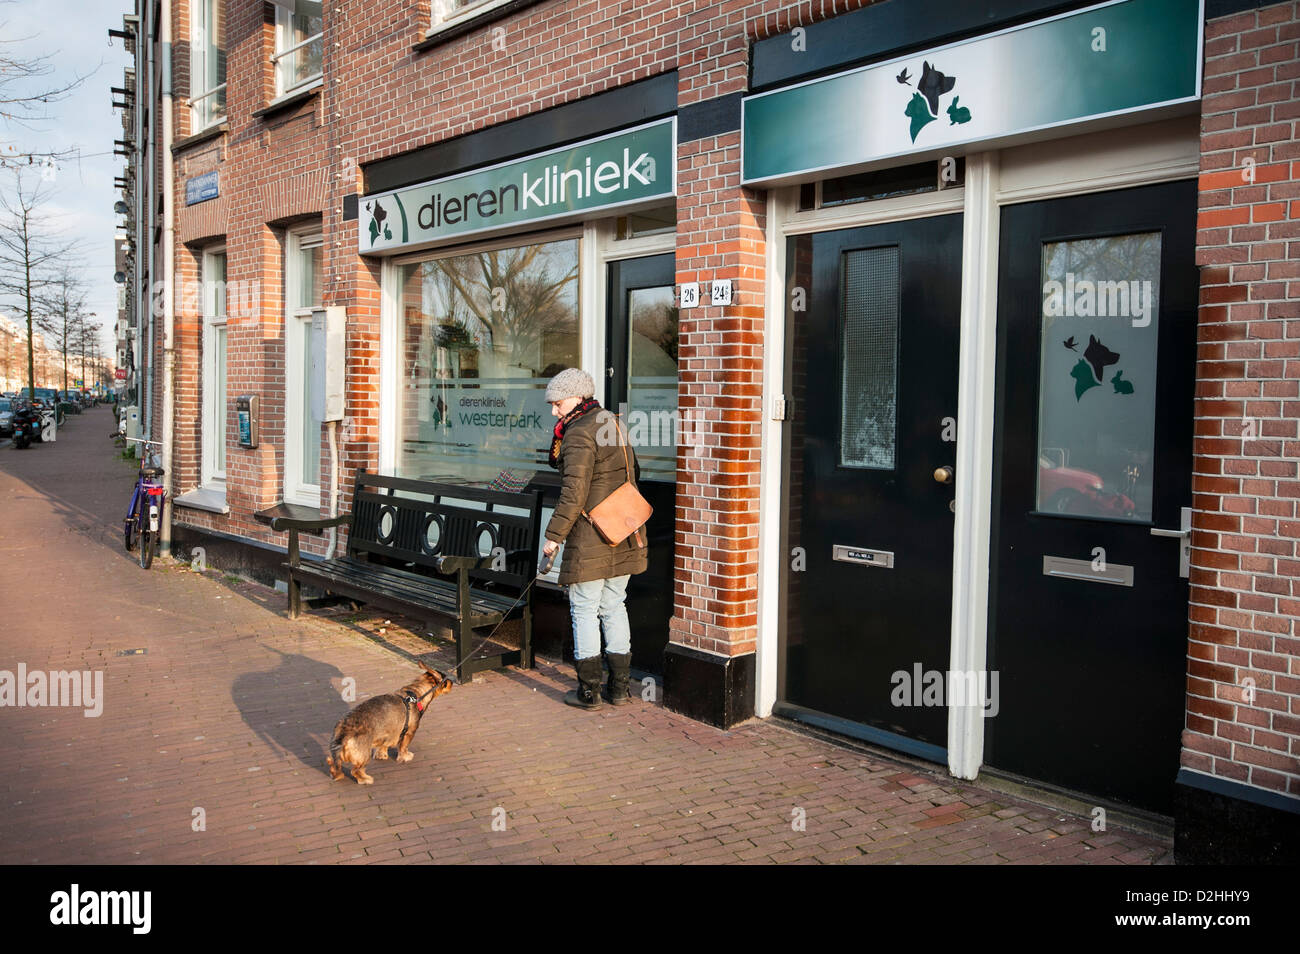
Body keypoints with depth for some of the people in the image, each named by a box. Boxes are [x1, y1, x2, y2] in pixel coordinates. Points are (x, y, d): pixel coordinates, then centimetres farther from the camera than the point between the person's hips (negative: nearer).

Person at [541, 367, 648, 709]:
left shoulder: (580, 434, -14)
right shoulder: (615, 425, 13)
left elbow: (574, 492, -20)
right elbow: (633, 474, 21)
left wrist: (554, 535, -15)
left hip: (590, 538, -8)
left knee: (584, 610, 2)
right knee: (614, 607, 15)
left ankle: (589, 691, 7)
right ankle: (619, 686, 19)